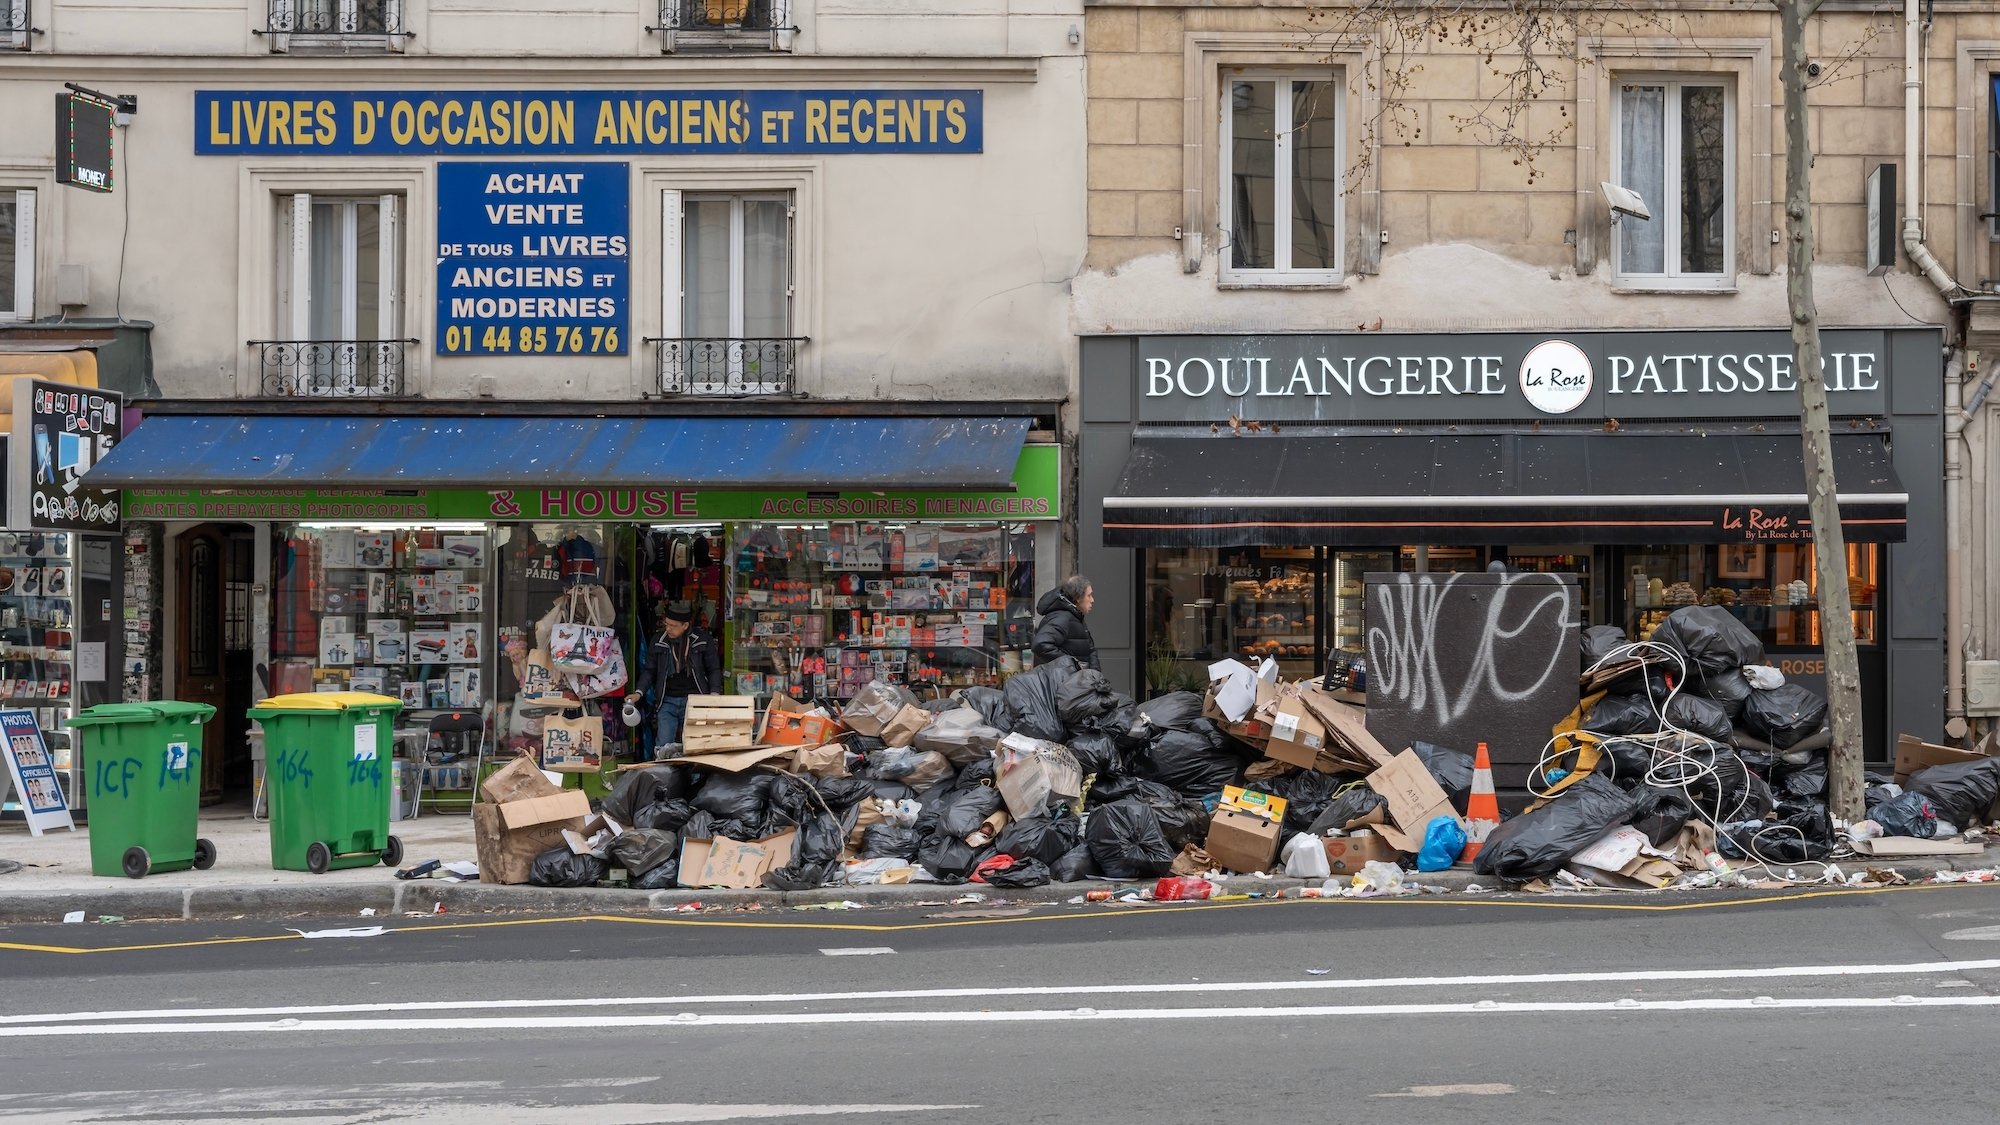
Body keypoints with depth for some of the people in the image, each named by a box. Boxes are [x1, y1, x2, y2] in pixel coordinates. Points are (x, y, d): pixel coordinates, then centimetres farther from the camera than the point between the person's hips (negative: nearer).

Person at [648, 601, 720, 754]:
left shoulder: (703, 640, 0)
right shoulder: (659, 642, 6)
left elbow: (714, 669, 6)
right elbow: (650, 671, 11)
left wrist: (714, 693, -8)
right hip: (667, 702, 2)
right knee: (662, 748, -7)